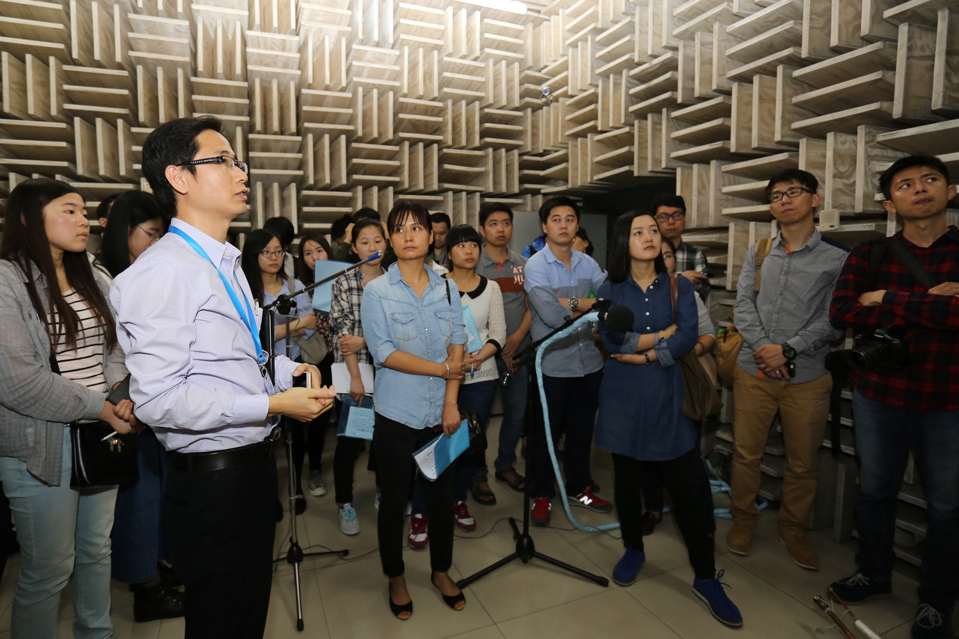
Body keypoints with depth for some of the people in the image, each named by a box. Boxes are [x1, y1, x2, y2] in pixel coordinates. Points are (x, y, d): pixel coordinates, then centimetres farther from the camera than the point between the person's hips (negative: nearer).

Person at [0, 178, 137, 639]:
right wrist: (99, 408, -16)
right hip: (42, 445, -6)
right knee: (49, 570, 6)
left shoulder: (92, 279, 10)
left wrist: (120, 398, -6)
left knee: (97, 550, 19)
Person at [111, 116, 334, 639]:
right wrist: (272, 404, -24)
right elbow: (158, 399, -24)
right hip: (211, 480, -9)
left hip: (252, 465, 9)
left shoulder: (225, 264, 12)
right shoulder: (162, 272, -20)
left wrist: (286, 368, 2)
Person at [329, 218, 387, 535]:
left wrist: (363, 341, -13)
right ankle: (344, 503, 21)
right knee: (348, 439, 3)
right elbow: (343, 330, -8)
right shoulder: (344, 282, -2)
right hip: (354, 370, -2)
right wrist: (356, 377, -13)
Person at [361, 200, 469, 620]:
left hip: (440, 412, 3)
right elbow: (384, 352, -13)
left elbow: (457, 347, 1)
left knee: (443, 494, 13)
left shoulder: (447, 289, 4)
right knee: (394, 499, 11)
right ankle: (395, 577, 35)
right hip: (396, 413, -2)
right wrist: (441, 368, -12)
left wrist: (451, 403, -8)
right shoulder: (377, 291, -6)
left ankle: (441, 570, 37)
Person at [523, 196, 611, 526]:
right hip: (553, 365, -5)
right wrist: (589, 307, -10)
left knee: (582, 430, 19)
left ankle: (579, 487, 38)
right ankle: (542, 494, 28)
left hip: (588, 361, 5)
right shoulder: (535, 266, -10)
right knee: (547, 433, 9)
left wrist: (571, 303, -18)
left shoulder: (588, 263, 6)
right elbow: (551, 316, -22)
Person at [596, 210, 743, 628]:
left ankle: (706, 578, 17)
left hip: (668, 398, 0)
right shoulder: (610, 291, 2)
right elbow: (610, 339, -13)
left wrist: (639, 353, -13)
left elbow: (687, 339, -11)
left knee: (689, 487, 1)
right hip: (623, 398, 1)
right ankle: (633, 550, 36)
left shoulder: (678, 286, 3)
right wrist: (663, 333, -10)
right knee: (627, 479, 13)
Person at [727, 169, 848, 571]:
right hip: (754, 371, 2)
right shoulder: (758, 254, 11)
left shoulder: (838, 259, 1)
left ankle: (794, 530, 31)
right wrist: (763, 348, -12)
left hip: (807, 376, -1)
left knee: (803, 463, 10)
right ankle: (743, 520, 28)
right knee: (746, 454, 9)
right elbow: (743, 304, 2)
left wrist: (787, 350, -16)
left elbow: (834, 320, -6)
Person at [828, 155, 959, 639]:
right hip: (878, 396, 1)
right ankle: (874, 572, 39)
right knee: (874, 490, 16)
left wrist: (889, 300, -18)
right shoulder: (869, 256, 1)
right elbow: (842, 312, -15)